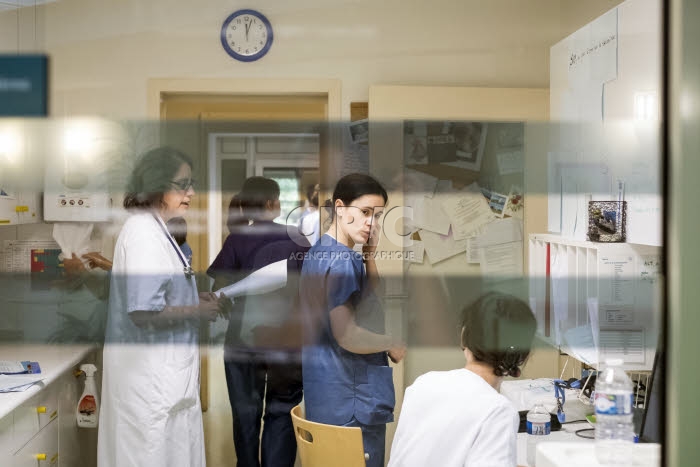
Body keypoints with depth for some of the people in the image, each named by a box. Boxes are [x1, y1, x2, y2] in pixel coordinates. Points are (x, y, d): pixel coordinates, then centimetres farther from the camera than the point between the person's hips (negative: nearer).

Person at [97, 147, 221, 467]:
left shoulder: (150, 229, 10)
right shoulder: (144, 234, -20)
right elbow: (144, 312, -26)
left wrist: (194, 299, 5)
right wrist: (198, 311, -14)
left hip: (157, 369, 10)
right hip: (150, 373, -10)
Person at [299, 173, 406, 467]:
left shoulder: (317, 253, 11)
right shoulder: (342, 261, -18)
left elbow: (372, 299, 18)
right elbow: (347, 336, -25)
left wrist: (370, 252, 6)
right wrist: (393, 345, -9)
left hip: (326, 392, 10)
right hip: (351, 399, -10)